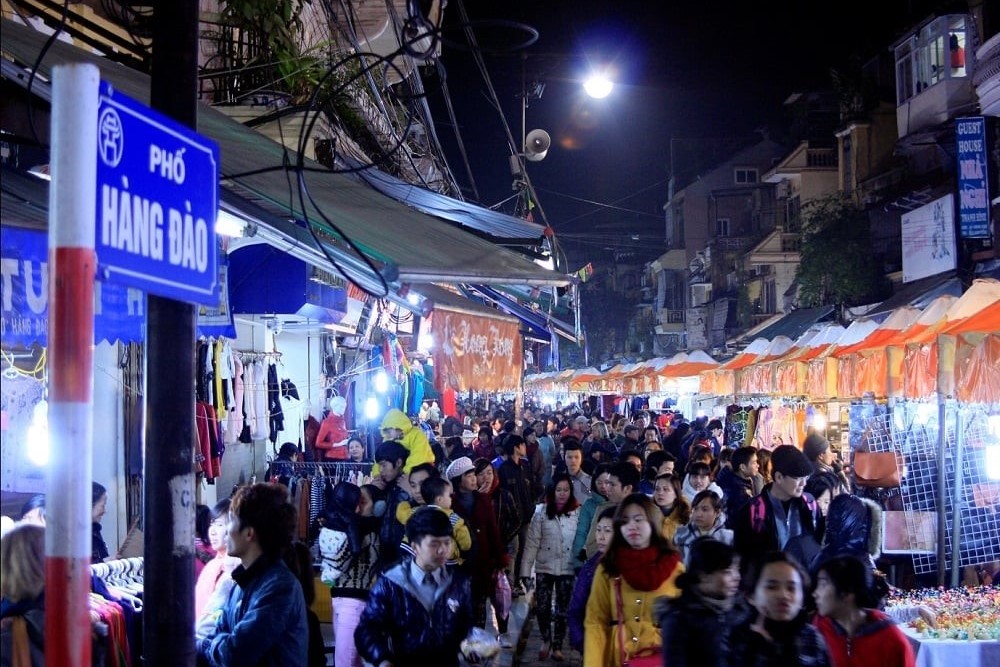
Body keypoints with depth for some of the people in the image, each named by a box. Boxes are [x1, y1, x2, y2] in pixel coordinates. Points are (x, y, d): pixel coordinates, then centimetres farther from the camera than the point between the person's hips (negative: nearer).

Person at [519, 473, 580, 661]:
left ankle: (557, 646, 26)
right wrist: (526, 570, -8)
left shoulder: (578, 512, -6)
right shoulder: (541, 512, -5)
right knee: (542, 608, 2)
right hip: (544, 568, 0)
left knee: (562, 610, 8)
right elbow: (531, 543, -5)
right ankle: (546, 640, 28)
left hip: (567, 569, 0)